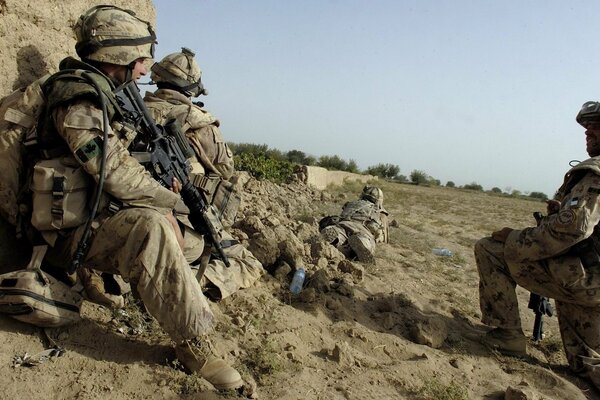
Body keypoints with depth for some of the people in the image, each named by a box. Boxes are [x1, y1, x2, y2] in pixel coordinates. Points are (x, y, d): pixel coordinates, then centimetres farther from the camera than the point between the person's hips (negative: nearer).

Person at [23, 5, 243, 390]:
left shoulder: (101, 93, 11)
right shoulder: (78, 98, -19)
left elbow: (120, 160, 19)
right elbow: (115, 174, -25)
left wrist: (161, 185, 3)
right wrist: (169, 197, -10)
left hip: (99, 212, 10)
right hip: (73, 229, -10)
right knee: (152, 226, -32)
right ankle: (193, 343, -26)